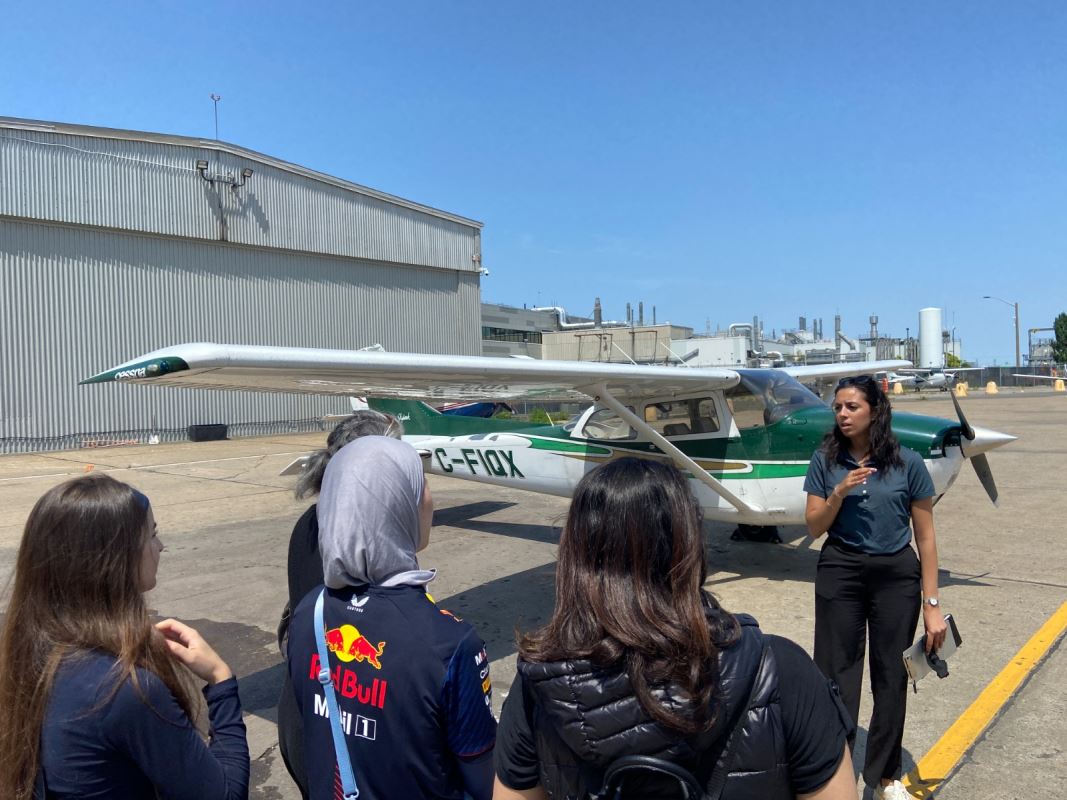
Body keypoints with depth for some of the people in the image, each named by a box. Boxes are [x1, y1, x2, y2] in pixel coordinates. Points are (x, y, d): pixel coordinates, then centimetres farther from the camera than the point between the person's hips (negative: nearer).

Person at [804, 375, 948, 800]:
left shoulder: (907, 463, -6)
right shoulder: (826, 460, -3)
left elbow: (925, 536, -3)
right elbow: (814, 527, -2)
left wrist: (932, 604, -4)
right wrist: (839, 492, -20)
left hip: (896, 576, 0)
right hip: (840, 573, 0)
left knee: (891, 675, 11)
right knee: (837, 671, 6)